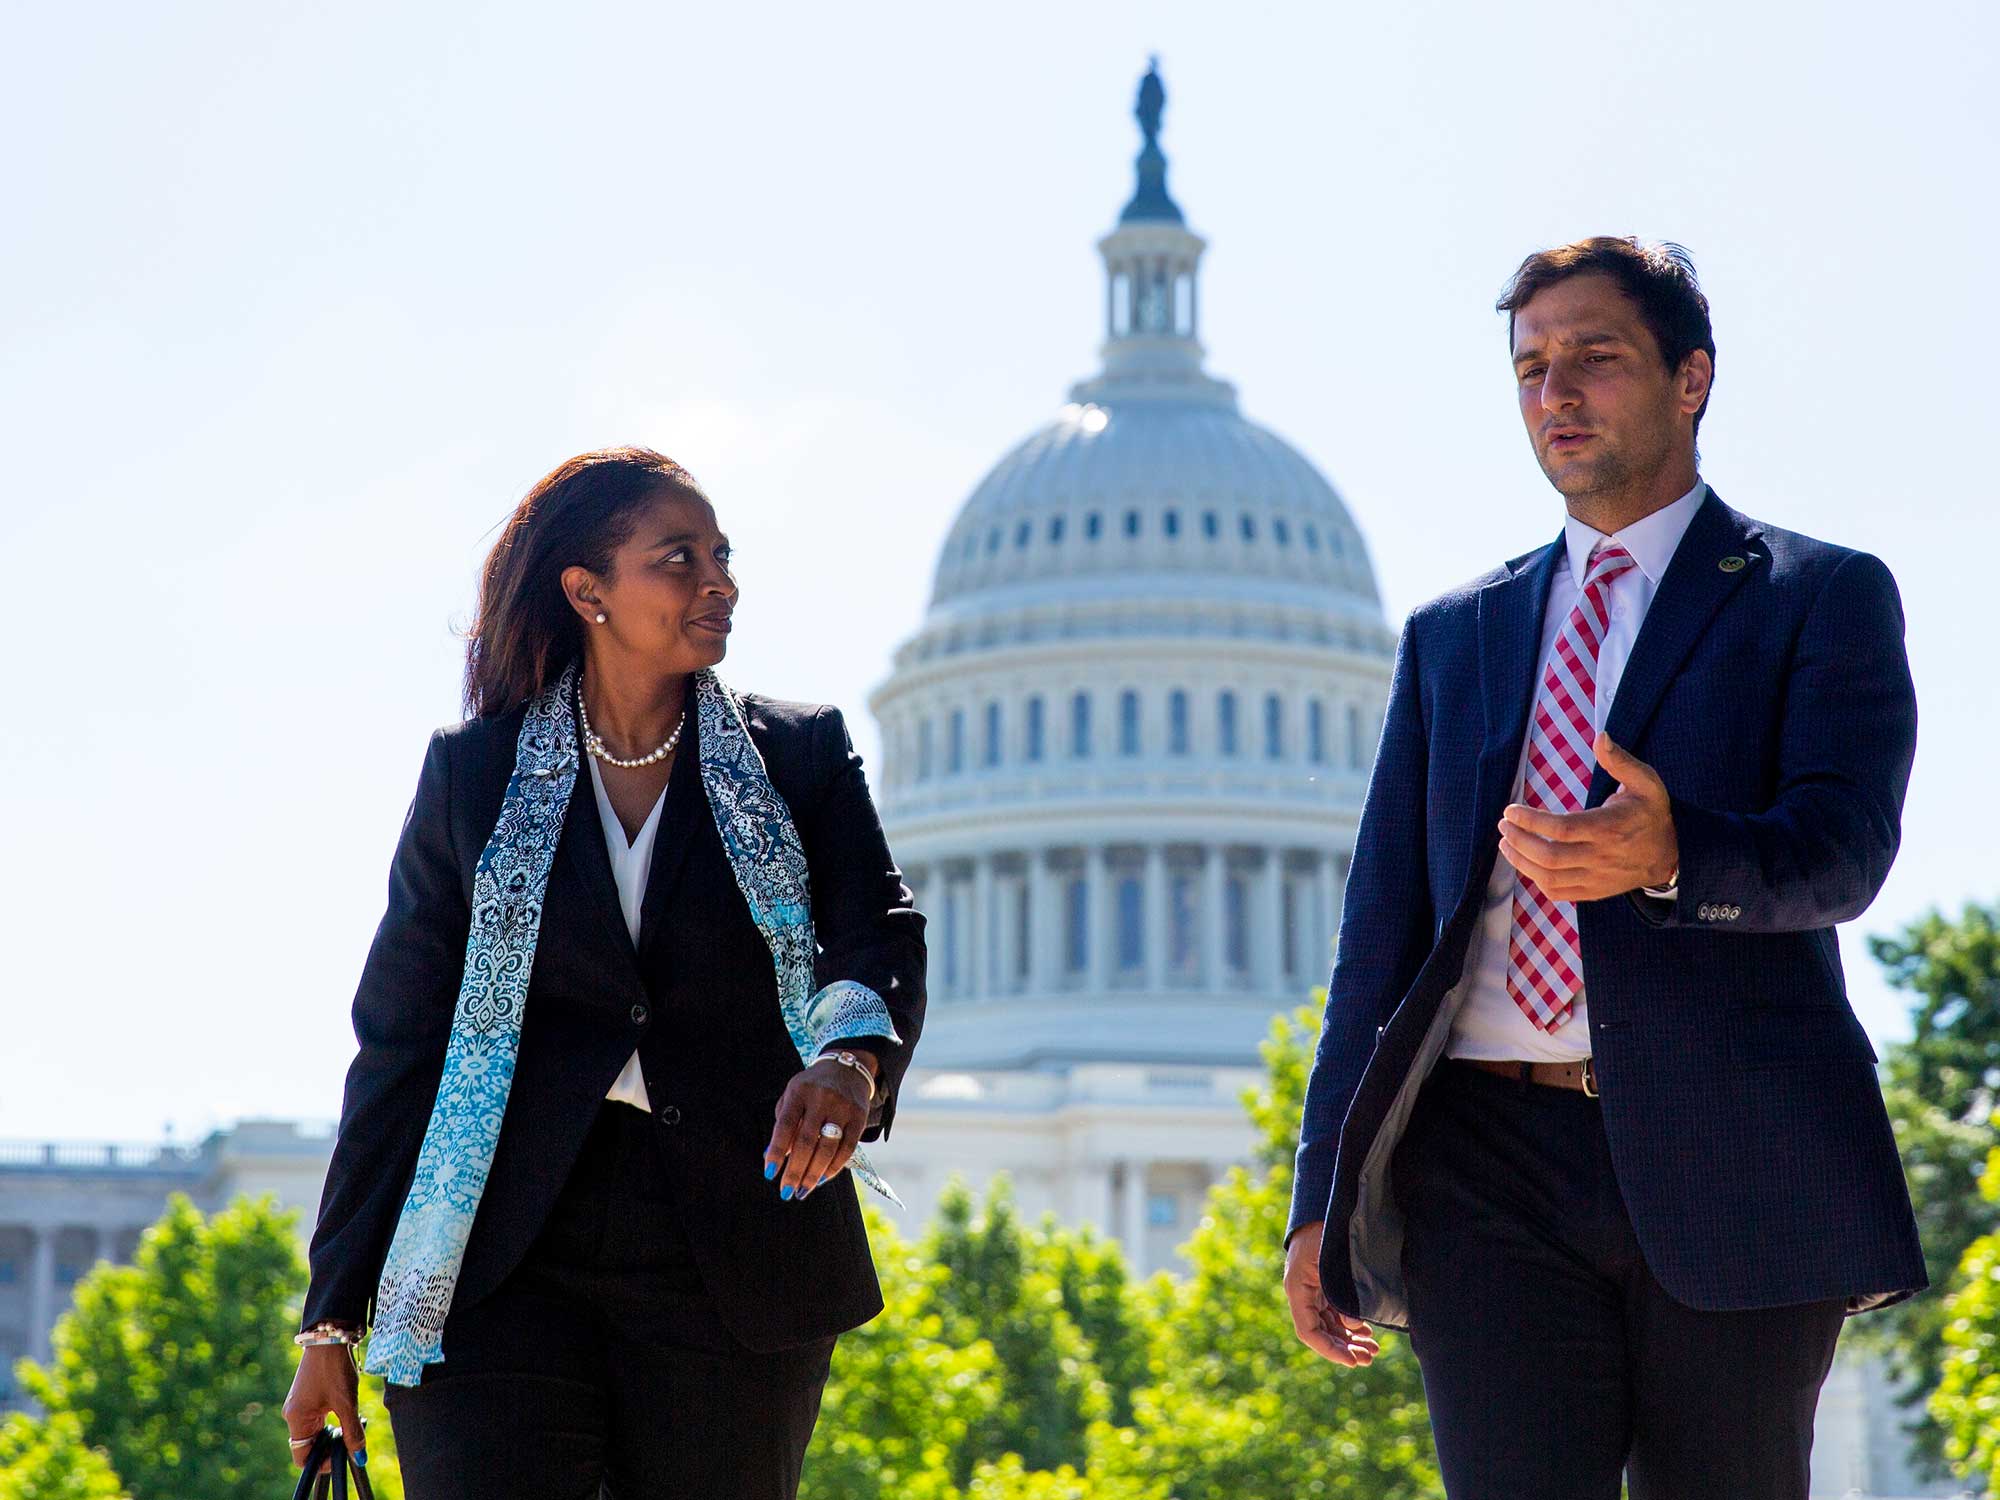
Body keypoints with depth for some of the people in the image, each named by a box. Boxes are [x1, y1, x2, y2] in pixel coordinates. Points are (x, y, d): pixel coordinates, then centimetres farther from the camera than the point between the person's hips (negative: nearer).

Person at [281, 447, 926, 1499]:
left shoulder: (800, 758, 8)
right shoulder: (473, 771, 6)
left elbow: (881, 937, -7)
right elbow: (398, 1040, 7)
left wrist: (850, 1057, -32)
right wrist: (333, 1321, 5)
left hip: (735, 1263, 1)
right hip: (502, 1266, -1)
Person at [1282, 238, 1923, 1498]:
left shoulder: (1820, 597, 8)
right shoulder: (1454, 636, 20)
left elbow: (1844, 847, -8)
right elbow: (1383, 921, 18)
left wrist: (1669, 855, -30)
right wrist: (1325, 1192, 12)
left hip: (1729, 1166, -2)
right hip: (1492, 1169, 3)